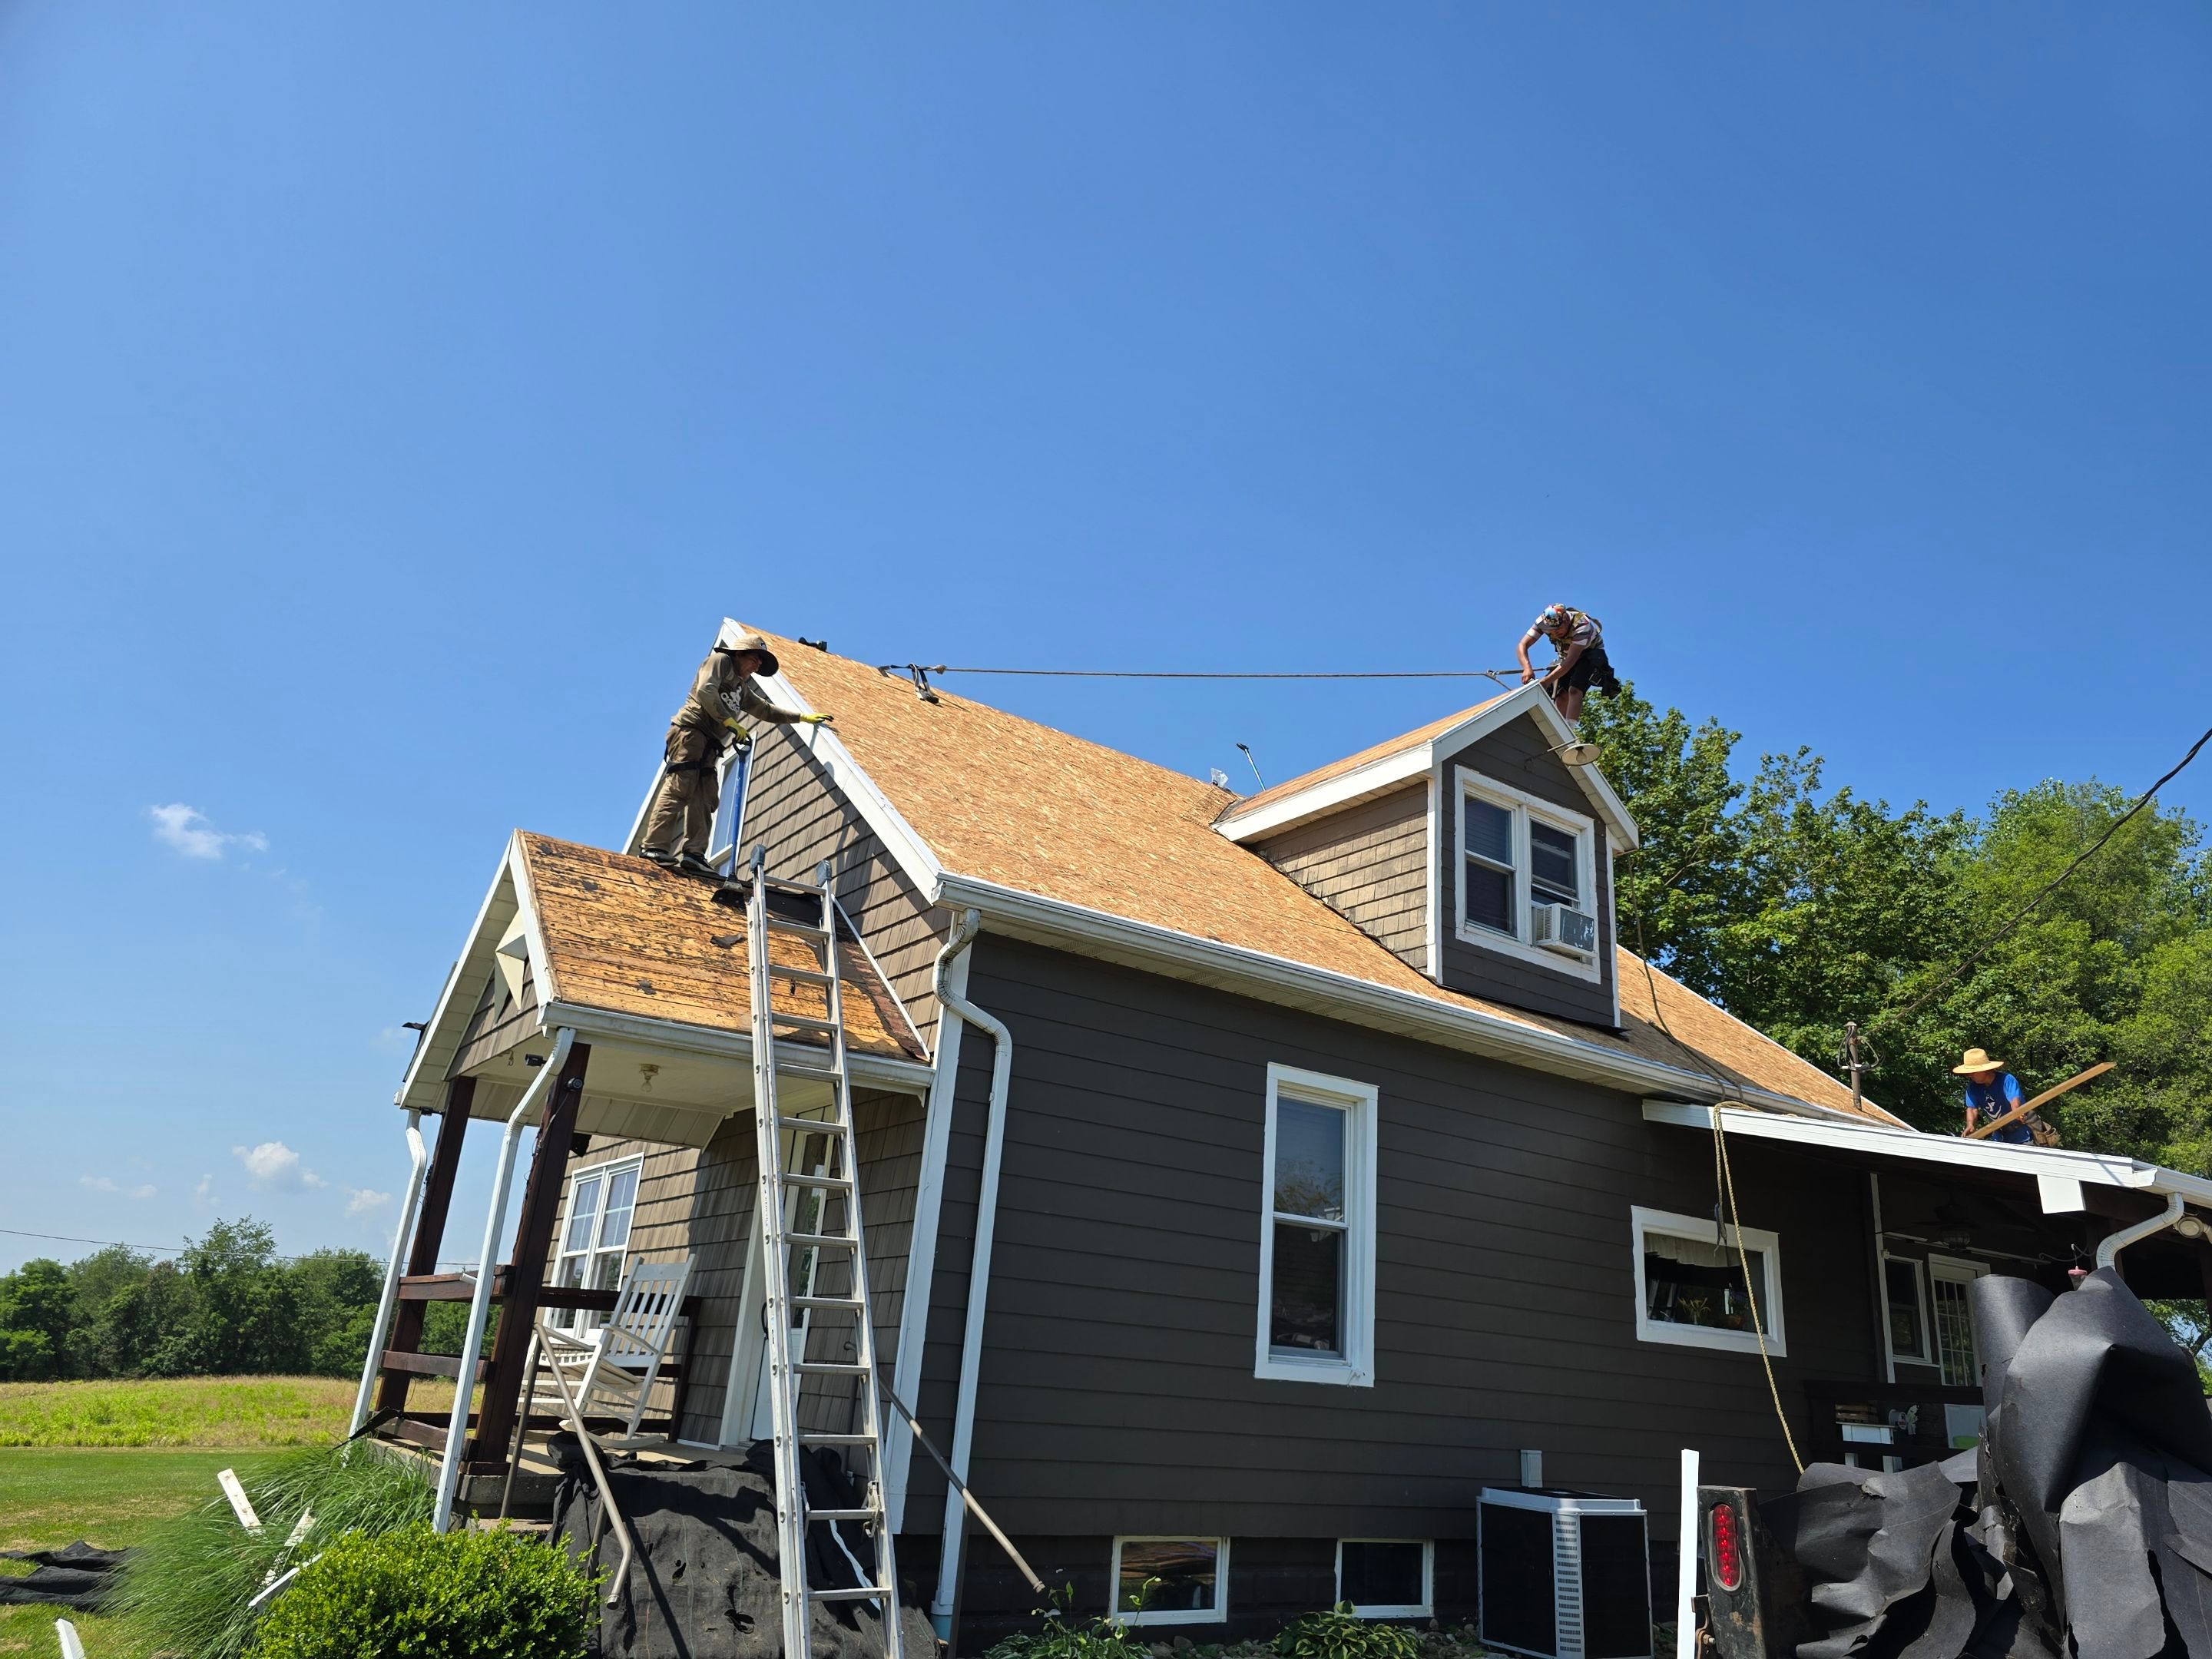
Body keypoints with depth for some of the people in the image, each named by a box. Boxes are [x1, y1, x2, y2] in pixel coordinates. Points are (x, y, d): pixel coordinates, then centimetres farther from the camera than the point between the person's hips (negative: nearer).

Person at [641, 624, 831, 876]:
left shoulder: (742, 688, 33)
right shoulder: (720, 660, 8)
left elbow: (766, 710, 42)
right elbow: (705, 691, -10)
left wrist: (803, 718, 39)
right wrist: (730, 721, -14)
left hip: (709, 747, 9)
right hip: (690, 731, -9)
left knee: (704, 801, -4)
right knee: (679, 788, -19)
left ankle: (694, 854, -13)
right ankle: (655, 846, -25)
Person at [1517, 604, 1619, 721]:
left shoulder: (1581, 625, -37)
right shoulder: (1543, 622, -24)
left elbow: (1570, 662, -41)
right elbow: (1523, 645, -25)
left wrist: (1545, 682, -48)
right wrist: (1527, 668, -45)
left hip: (1590, 655, -5)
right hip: (1566, 656, 5)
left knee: (1574, 690, -27)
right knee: (1561, 695, -14)